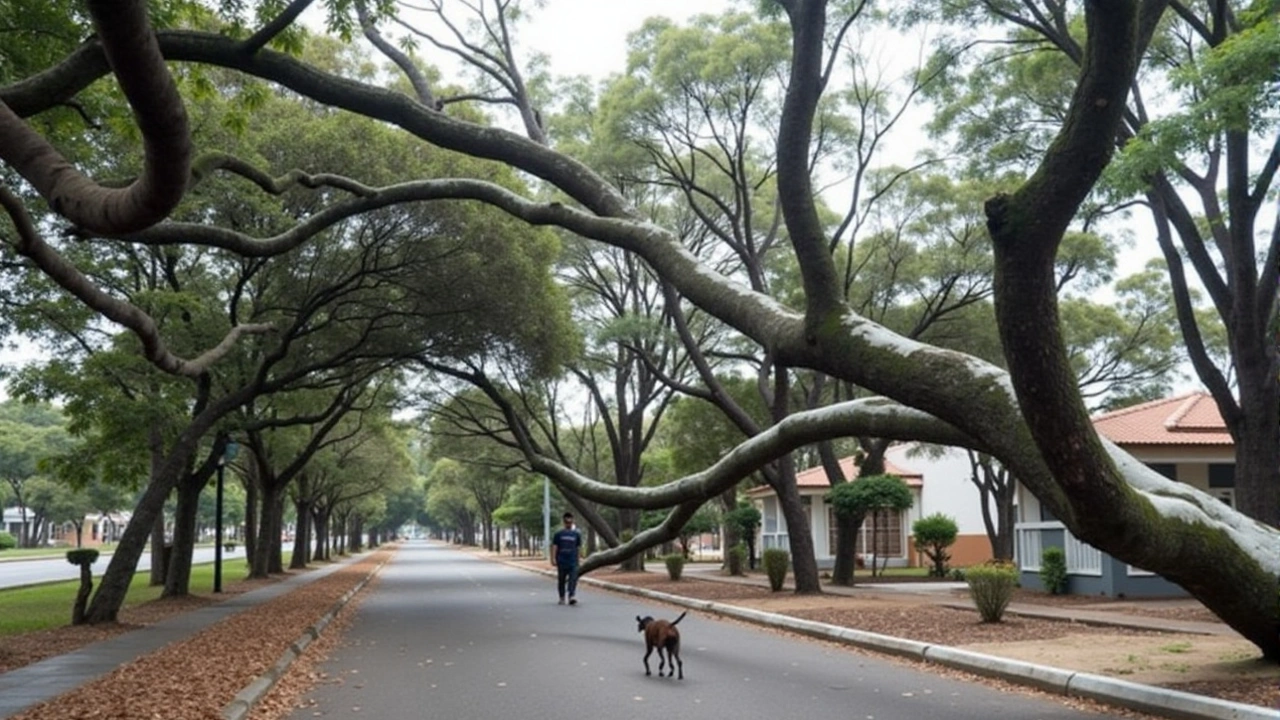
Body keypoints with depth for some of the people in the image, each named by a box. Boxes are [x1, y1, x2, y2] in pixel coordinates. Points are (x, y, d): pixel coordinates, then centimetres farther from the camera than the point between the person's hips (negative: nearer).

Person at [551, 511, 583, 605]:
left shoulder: (577, 534, 6)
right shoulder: (559, 534, 3)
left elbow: (578, 547, 12)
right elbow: (554, 546, 1)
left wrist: (576, 557, 11)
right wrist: (553, 558, -8)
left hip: (573, 561, 0)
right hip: (561, 561, 0)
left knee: (573, 579, -13)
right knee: (561, 580, 9)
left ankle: (572, 596, -17)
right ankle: (562, 598, 22)